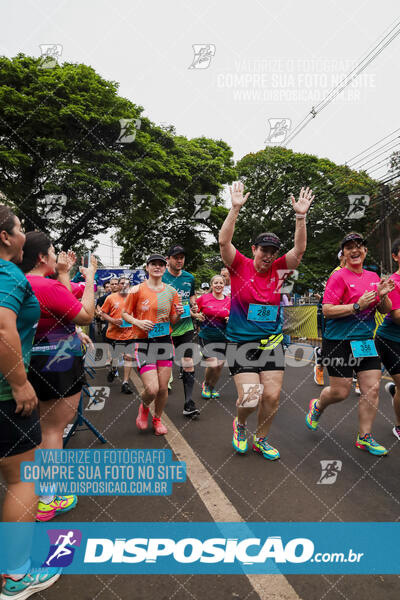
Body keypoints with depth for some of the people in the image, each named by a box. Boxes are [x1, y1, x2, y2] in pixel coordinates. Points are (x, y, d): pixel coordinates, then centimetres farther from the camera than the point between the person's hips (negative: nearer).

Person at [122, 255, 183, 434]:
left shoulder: (171, 291, 7)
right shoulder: (137, 290, -2)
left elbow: (173, 321, 13)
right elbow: (125, 313, 5)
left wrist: (178, 314, -9)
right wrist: (138, 322, -14)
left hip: (165, 342, 3)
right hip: (144, 344, -3)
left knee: (163, 387, 6)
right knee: (152, 389, -10)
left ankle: (157, 419, 33)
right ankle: (144, 407, 26)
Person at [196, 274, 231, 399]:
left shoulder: (229, 301, 4)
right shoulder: (204, 298, -2)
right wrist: (197, 315, -9)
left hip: (222, 338, 3)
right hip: (206, 336, -3)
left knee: (220, 365, 7)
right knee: (213, 363, -15)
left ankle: (212, 387, 35)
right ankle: (205, 384, 17)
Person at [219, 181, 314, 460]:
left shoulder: (278, 269, 3)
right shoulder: (240, 266, -5)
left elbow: (300, 249, -5)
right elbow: (224, 241, -17)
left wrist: (301, 216, -16)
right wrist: (235, 208, -25)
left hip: (272, 342, 4)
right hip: (241, 341, -3)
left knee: (272, 396, 3)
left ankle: (261, 440, 29)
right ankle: (240, 424, 27)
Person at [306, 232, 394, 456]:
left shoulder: (373, 277, 10)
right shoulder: (338, 277, -9)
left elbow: (386, 310, 15)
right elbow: (327, 311, -16)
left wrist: (383, 296, -6)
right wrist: (357, 306, -23)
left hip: (366, 340, 6)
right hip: (339, 342, -6)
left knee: (372, 389, 2)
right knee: (341, 392, 0)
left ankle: (365, 437, 18)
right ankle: (317, 406, 34)